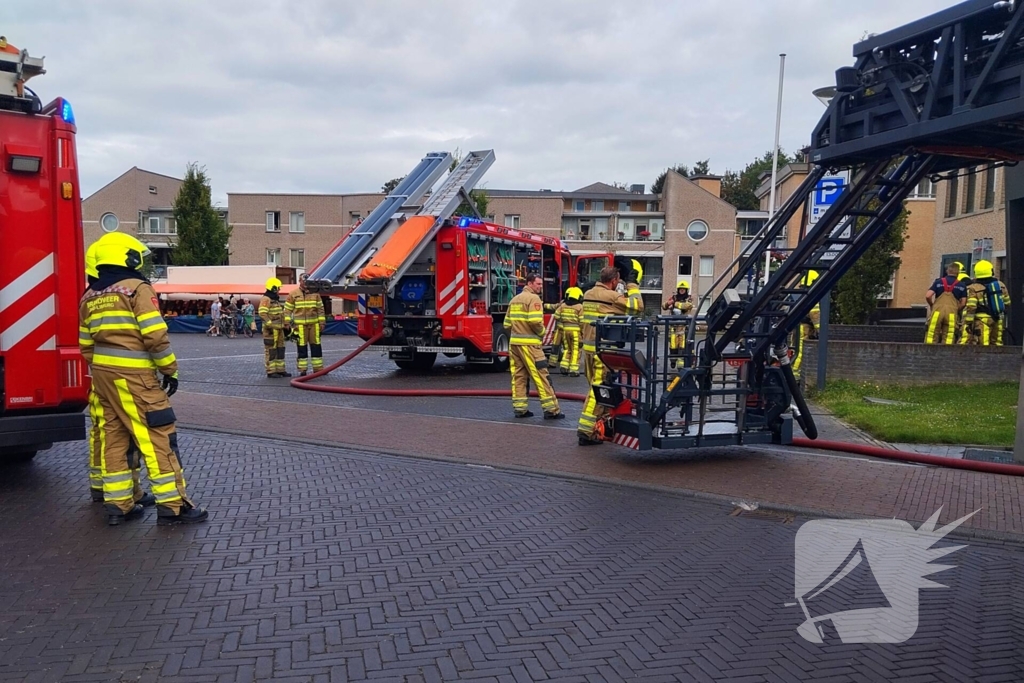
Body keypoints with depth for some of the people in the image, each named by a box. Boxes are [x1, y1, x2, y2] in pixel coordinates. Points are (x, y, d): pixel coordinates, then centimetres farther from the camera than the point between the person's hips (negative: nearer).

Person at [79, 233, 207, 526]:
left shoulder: (90, 297, 15)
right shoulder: (137, 288, -7)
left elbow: (85, 345, 16)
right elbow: (155, 335, -14)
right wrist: (170, 370, -5)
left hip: (102, 374, 8)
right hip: (132, 374, -8)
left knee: (113, 437, 11)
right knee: (158, 436, -5)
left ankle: (118, 504, 15)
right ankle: (172, 505, -3)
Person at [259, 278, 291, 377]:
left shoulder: (276, 299, 19)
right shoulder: (266, 299, -11)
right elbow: (262, 314, -21)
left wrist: (285, 325, 21)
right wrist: (270, 325, -25)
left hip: (279, 328, 10)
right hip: (270, 329, -10)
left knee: (280, 349, 12)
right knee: (271, 350, -5)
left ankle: (280, 369, 18)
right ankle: (271, 371, -2)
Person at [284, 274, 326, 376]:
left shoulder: (315, 293, 9)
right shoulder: (293, 294, 2)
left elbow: (320, 309, 11)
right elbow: (287, 309, 4)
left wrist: (322, 322, 5)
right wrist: (287, 323, -3)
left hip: (314, 324, 2)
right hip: (300, 325, -2)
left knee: (316, 347, 5)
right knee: (302, 348, 0)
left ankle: (318, 368, 13)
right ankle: (302, 370, 6)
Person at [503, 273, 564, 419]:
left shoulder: (514, 299, 18)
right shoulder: (534, 299, -8)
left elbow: (507, 323, 17)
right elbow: (535, 321, -20)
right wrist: (542, 333, -3)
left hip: (514, 342, 8)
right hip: (529, 343, -8)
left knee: (518, 376, 9)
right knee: (541, 376, -5)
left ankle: (520, 408, 10)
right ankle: (551, 410, -4)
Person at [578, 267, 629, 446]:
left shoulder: (588, 295, 13)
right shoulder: (613, 297, -11)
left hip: (588, 347, 8)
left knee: (595, 386, 17)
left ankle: (602, 419, 26)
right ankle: (586, 430, -8)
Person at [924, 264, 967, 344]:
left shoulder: (939, 281, 7)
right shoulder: (961, 285, 10)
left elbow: (928, 296, -3)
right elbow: (963, 303, 5)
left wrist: (932, 305, 14)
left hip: (937, 311, -1)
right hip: (952, 314, 1)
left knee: (931, 338, 3)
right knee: (947, 340, 3)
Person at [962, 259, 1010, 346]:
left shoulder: (973, 288, -10)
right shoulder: (1000, 285, 7)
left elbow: (970, 307, -16)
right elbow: (1007, 302, 17)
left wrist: (968, 322, -12)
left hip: (983, 320, -5)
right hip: (998, 320, 5)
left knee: (984, 347, -7)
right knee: (996, 343, 14)